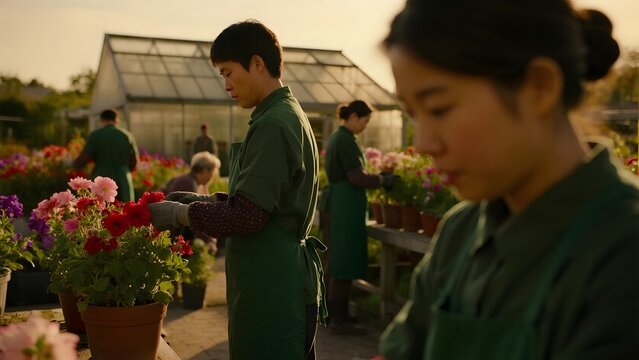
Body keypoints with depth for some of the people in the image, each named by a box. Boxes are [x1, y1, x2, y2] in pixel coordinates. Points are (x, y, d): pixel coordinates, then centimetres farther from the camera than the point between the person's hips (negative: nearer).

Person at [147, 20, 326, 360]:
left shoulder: (273, 124, -19)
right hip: (276, 276, 10)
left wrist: (178, 214, -9)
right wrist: (201, 199, 9)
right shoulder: (287, 114, 12)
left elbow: (246, 216, -21)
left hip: (270, 283, -10)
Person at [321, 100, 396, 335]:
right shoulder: (346, 140, -14)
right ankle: (339, 319, -1)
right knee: (344, 261, -6)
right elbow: (356, 177, -18)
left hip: (334, 203, 10)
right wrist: (383, 180, -7)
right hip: (345, 205, -10)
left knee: (335, 260, 14)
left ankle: (333, 313, 22)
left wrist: (376, 178, 18)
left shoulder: (336, 137, 17)